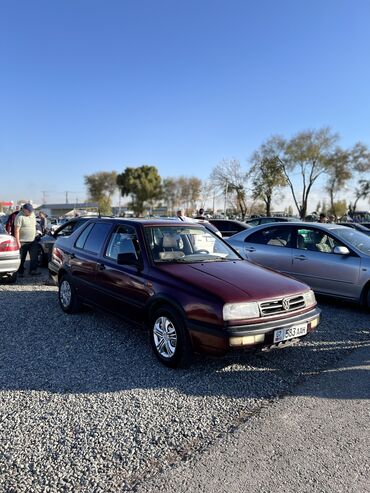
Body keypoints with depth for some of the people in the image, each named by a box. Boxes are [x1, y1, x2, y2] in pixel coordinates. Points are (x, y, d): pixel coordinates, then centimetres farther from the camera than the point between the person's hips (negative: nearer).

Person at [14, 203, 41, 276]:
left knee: (34, 257, 1)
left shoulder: (32, 214, 8)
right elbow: (16, 230, -18)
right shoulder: (20, 217, -15)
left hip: (33, 241, 6)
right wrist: (18, 242, -21)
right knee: (21, 259, 4)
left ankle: (33, 270, 5)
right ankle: (20, 272, 14)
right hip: (23, 242, -6)